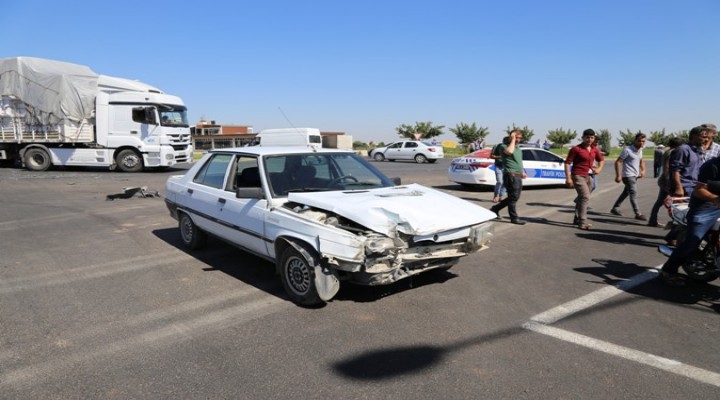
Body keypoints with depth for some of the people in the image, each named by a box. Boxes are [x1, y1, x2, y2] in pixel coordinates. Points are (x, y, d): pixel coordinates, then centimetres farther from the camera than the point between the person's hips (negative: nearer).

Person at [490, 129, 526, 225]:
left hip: (518, 176, 9)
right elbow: (509, 151, -30)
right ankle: (514, 218, 3)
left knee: (513, 197, 13)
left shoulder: (518, 147, 20)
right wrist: (513, 139, -17)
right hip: (511, 175, -9)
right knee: (513, 197, -6)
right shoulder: (504, 146, -6)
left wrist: (522, 172, 19)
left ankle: (495, 209, 24)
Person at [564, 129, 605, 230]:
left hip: (588, 177, 7)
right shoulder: (576, 149, -10)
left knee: (582, 199, 17)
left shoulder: (594, 149, 8)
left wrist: (599, 168, 4)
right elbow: (567, 163, -11)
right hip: (578, 176, -7)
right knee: (585, 197, -18)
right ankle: (582, 223, -17)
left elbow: (601, 159, 24)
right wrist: (568, 178, -18)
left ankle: (577, 219, 32)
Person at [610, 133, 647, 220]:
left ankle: (615, 208, 26)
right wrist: (618, 175, -23)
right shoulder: (627, 150, -16)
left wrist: (643, 170, 8)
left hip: (635, 175, 9)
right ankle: (638, 214, -11)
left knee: (626, 193, 15)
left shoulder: (640, 150, 9)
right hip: (628, 176, -9)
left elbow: (641, 161, 25)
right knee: (634, 194, -12)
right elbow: (618, 162, -18)